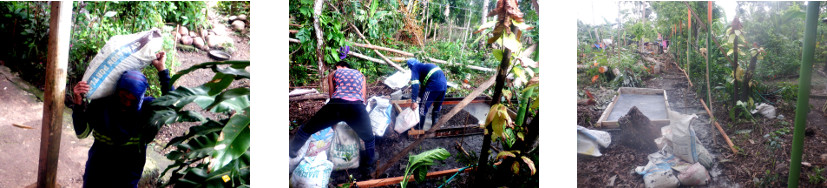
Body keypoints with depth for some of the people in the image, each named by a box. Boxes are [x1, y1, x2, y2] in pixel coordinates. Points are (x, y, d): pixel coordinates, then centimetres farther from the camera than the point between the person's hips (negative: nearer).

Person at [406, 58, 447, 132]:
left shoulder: (415, 68, 5)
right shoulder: (423, 66, 30)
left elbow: (415, 85, -11)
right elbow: (423, 84, 40)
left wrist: (414, 101, -16)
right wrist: (419, 96, 49)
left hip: (434, 85, -8)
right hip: (444, 83, 8)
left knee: (423, 107, 4)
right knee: (437, 106, 25)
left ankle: (419, 128, 10)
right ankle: (434, 126, 38)